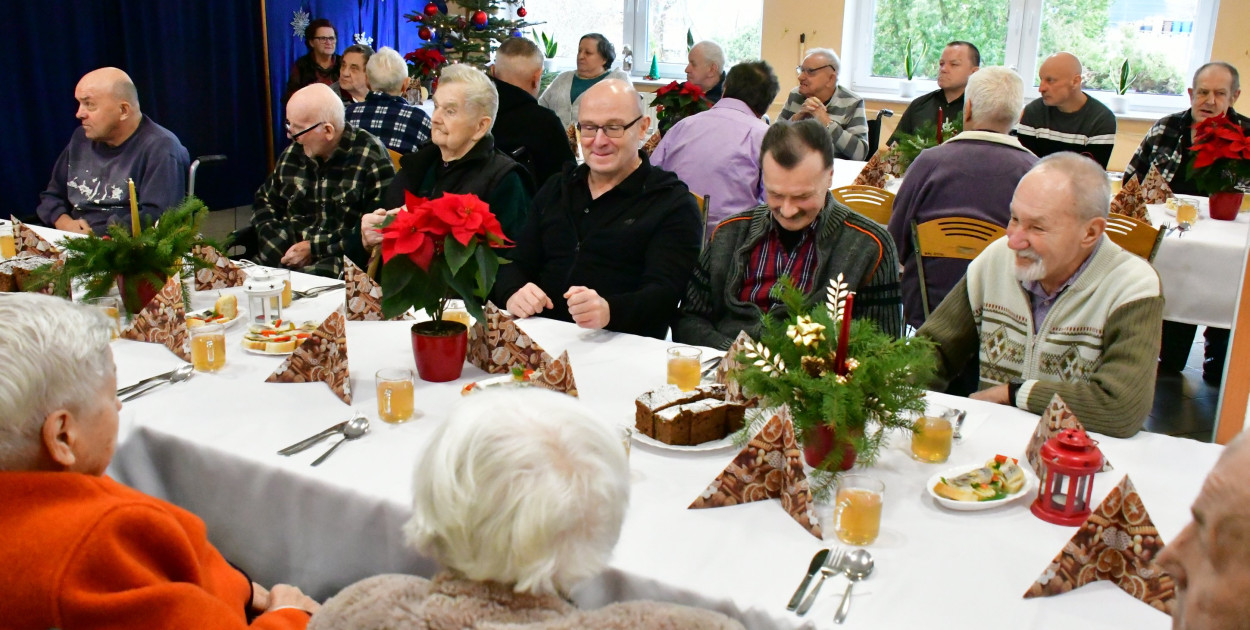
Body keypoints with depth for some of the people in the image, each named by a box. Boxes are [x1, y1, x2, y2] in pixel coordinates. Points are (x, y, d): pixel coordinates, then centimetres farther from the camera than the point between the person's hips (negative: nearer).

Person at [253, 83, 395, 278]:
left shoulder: (371, 157, -8)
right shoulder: (293, 153, 12)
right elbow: (265, 199, 26)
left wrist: (314, 248, -15)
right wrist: (276, 243, 5)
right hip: (287, 261, 6)